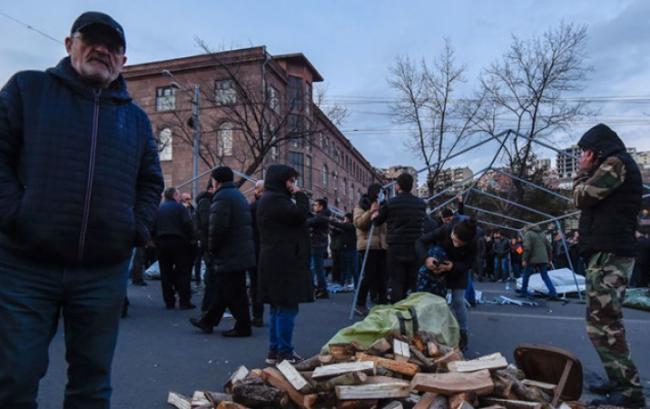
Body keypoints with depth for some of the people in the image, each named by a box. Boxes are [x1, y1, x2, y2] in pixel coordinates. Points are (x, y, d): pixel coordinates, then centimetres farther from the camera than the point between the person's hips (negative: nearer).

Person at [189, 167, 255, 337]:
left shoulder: (222, 197, -14)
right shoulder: (239, 195, 17)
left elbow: (217, 228, -24)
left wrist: (212, 248, -7)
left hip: (229, 255, -10)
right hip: (242, 252, 10)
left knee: (233, 293, -1)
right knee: (223, 289, 17)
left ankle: (243, 327, 7)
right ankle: (208, 321, 28)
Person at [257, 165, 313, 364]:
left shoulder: (271, 199, 21)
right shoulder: (275, 199, -13)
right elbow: (300, 215, -18)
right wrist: (300, 195, -6)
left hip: (277, 261, 11)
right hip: (283, 262, -11)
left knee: (278, 307, 15)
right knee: (287, 308, -6)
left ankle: (275, 351, 21)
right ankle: (285, 353, 0)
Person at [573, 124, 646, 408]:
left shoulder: (615, 163, -8)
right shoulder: (615, 166, 23)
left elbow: (582, 197, -10)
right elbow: (592, 202, 23)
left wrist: (583, 172, 3)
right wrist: (587, 173, 15)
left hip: (608, 254, -11)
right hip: (609, 253, 11)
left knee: (602, 326, -13)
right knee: (606, 323, 15)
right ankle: (621, 382, 21)